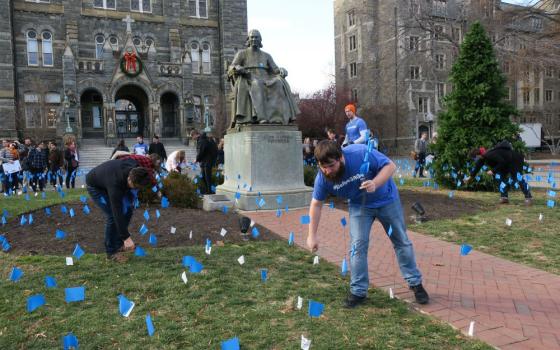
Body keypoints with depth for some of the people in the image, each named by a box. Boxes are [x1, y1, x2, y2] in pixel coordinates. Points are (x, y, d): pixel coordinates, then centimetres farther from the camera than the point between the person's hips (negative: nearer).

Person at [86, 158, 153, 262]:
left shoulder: (136, 168, -26)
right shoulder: (115, 183, -42)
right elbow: (117, 212, -39)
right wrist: (126, 237, -36)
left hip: (107, 179, 7)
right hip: (95, 186, -7)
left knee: (128, 209, -3)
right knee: (113, 215, -18)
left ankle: (119, 244, 12)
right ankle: (111, 251, -2)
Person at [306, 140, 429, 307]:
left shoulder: (361, 153, -36)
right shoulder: (322, 178, -24)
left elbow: (390, 166, -26)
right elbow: (316, 204, -11)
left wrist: (375, 184, -43)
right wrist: (312, 235, -11)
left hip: (386, 200, -1)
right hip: (359, 206, 2)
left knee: (401, 241, 8)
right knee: (357, 246, -8)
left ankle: (415, 283, 25)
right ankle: (358, 291, 7)